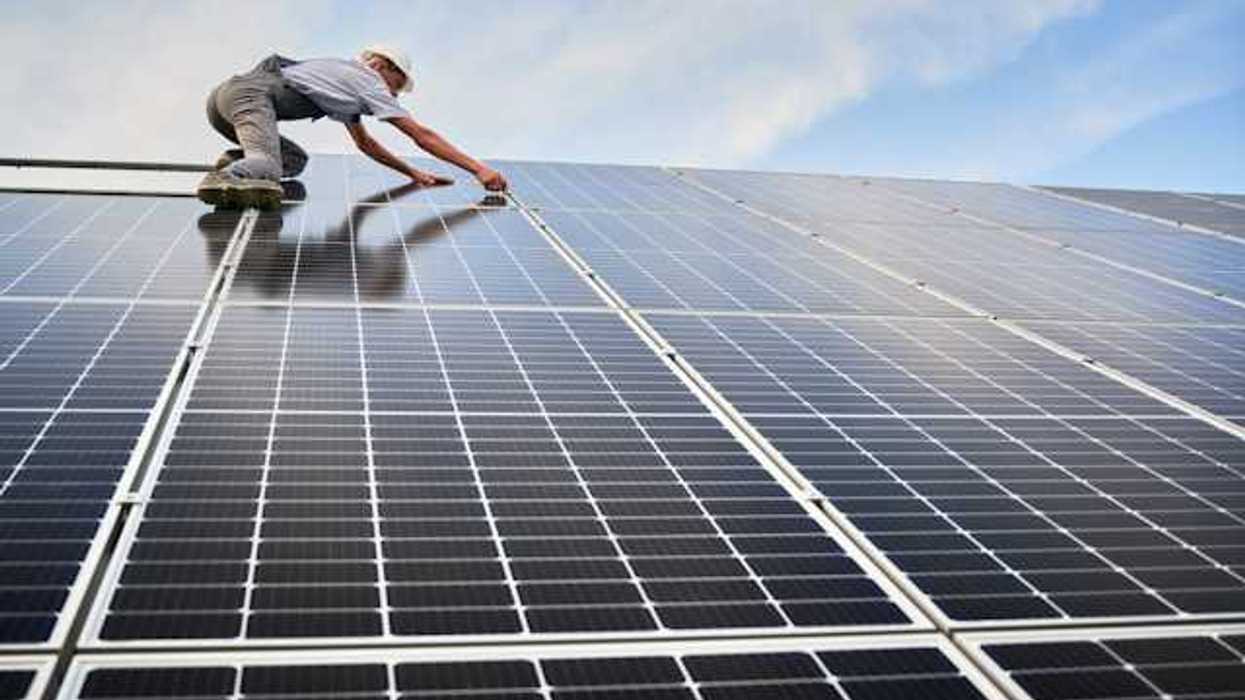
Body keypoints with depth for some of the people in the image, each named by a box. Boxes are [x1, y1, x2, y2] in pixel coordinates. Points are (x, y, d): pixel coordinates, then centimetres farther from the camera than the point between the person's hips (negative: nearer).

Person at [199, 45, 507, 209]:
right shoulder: (368, 82, 7)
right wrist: (480, 169, 3)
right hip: (252, 93, -9)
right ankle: (226, 178, -60)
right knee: (267, 169, -31)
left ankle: (235, 160, -1)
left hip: (224, 95, 9)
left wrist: (413, 173, 34)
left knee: (295, 159, 21)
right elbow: (422, 135, 3)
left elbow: (364, 142, 38)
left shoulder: (345, 77, 30)